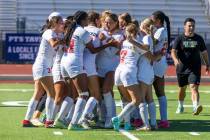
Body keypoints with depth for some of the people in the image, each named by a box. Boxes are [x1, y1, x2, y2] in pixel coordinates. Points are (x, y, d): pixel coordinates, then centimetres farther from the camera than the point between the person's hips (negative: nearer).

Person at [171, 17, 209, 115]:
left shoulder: (199, 39, 7)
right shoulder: (179, 39, 0)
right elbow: (173, 51, -10)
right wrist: (175, 59, -30)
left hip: (195, 68, 0)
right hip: (182, 68, 0)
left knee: (194, 87, -17)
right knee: (182, 89, 15)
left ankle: (196, 107, -33)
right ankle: (180, 106, 37)